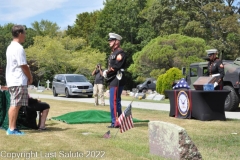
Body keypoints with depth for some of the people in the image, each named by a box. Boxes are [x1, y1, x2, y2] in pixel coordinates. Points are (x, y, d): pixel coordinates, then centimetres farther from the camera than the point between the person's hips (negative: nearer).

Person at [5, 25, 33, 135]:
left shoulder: (10, 47, 17)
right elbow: (23, 66, -15)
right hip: (19, 81, -10)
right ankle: (12, 129, -6)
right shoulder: (18, 48, -14)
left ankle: (11, 128, 14)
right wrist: (30, 78, -2)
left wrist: (27, 77, 17)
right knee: (15, 105, -8)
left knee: (14, 105, 11)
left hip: (12, 81, 10)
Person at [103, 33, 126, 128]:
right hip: (113, 80, 10)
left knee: (114, 101, -11)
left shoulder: (120, 53, -12)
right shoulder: (113, 53, 20)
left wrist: (107, 72, -8)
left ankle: (116, 122, -8)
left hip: (117, 80, -10)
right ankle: (118, 121, 20)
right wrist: (107, 72, 6)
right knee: (116, 101, 13)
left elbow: (116, 66, -21)